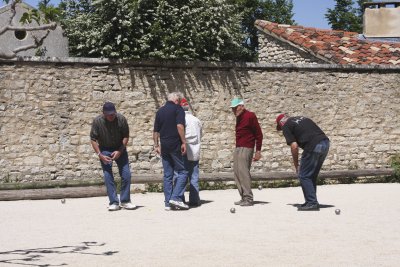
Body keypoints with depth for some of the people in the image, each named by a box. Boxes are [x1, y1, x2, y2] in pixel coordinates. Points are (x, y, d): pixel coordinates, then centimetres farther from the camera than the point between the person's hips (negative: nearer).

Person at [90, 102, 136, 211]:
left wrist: (120, 151, -17)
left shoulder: (121, 119, -17)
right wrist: (100, 155, -18)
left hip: (120, 149, 1)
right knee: (108, 176, -8)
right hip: (105, 150, -1)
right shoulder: (97, 121, -18)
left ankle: (125, 201, 7)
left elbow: (126, 136, -7)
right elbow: (93, 139, -10)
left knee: (126, 174, -4)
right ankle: (114, 202, -3)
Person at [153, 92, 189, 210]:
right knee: (182, 172, 1)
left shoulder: (160, 111, 15)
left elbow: (155, 131, 16)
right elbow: (180, 126, -17)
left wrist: (156, 145, 21)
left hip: (164, 146, 6)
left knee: (167, 175, 8)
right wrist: (184, 142, -15)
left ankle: (168, 203, 7)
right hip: (175, 145, -6)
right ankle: (176, 197, -11)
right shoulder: (178, 109, -3)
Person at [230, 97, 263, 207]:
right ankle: (244, 198, 9)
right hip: (238, 148, 9)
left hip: (246, 148, -9)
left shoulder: (250, 116, -8)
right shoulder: (239, 117, 17)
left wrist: (258, 151, -12)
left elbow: (259, 134, -9)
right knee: (237, 173, 5)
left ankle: (248, 199, -11)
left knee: (243, 172, -14)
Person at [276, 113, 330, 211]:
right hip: (325, 143, 8)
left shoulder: (286, 126, 6)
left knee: (304, 176, 3)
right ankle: (311, 202, 23)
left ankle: (312, 203, 1)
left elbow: (294, 146, -4)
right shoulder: (302, 118, 28)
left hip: (313, 146, -8)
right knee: (312, 176, 18)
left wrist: (296, 165, 6)